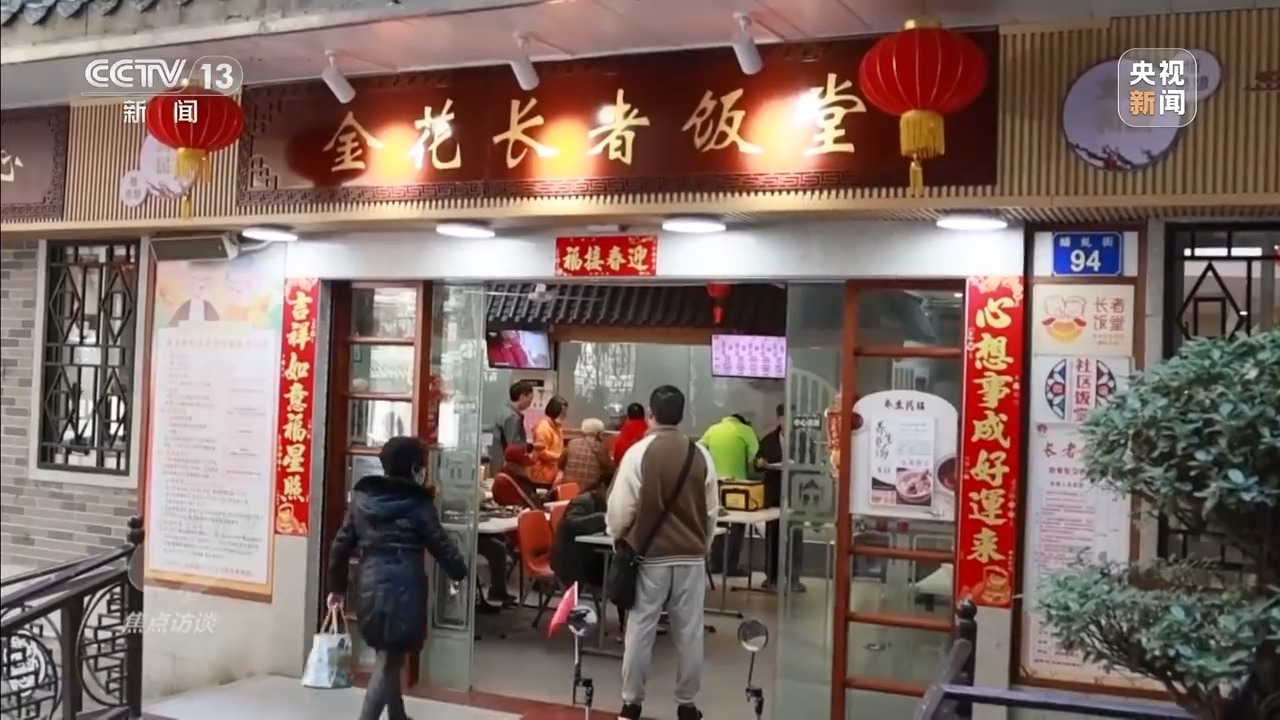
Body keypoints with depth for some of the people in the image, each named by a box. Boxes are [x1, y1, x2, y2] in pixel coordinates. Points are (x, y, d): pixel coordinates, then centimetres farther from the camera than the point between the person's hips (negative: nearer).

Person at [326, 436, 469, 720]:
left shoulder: (361, 497, 7)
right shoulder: (418, 503, -7)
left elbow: (341, 545, 8)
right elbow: (440, 544, -1)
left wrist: (337, 586, 18)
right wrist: (459, 573, 17)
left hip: (370, 588, 6)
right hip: (403, 589, -6)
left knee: (389, 657, 20)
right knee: (390, 661, -1)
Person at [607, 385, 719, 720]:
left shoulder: (638, 452, -10)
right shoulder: (701, 455, -1)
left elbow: (620, 508, -8)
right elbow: (712, 511, 5)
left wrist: (617, 539, 10)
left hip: (648, 556, -2)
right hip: (691, 557, 2)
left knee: (640, 630, 7)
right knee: (689, 632, 9)